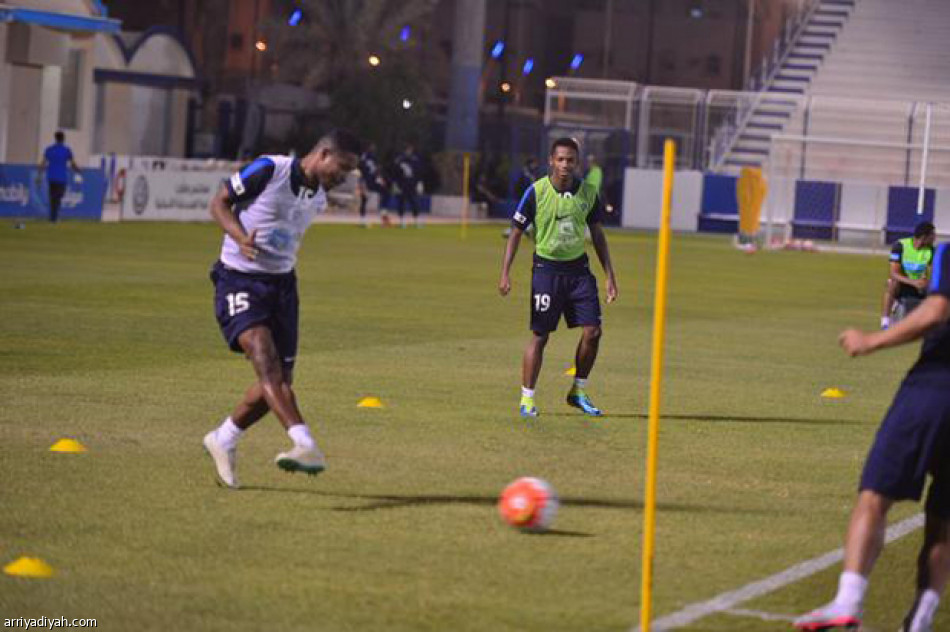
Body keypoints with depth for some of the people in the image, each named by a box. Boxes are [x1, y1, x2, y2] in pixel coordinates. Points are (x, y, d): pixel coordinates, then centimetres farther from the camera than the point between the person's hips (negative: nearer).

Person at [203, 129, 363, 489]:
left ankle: (223, 441, 24)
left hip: (281, 283, 7)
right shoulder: (269, 170, -12)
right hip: (239, 279, -7)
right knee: (265, 357, -26)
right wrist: (240, 236, -22)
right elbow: (219, 203, -7)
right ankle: (305, 445, -41)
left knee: (280, 379, 2)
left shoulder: (318, 198, 10)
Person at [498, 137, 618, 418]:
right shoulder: (536, 192, -10)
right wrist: (505, 273, -9)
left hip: (578, 268, 3)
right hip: (546, 268, -3)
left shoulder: (588, 193, 0)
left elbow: (597, 234, 10)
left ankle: (578, 392, 14)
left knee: (593, 331, -4)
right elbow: (516, 231, -3)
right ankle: (527, 398, 8)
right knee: (539, 335, -2)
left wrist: (610, 276, 8)